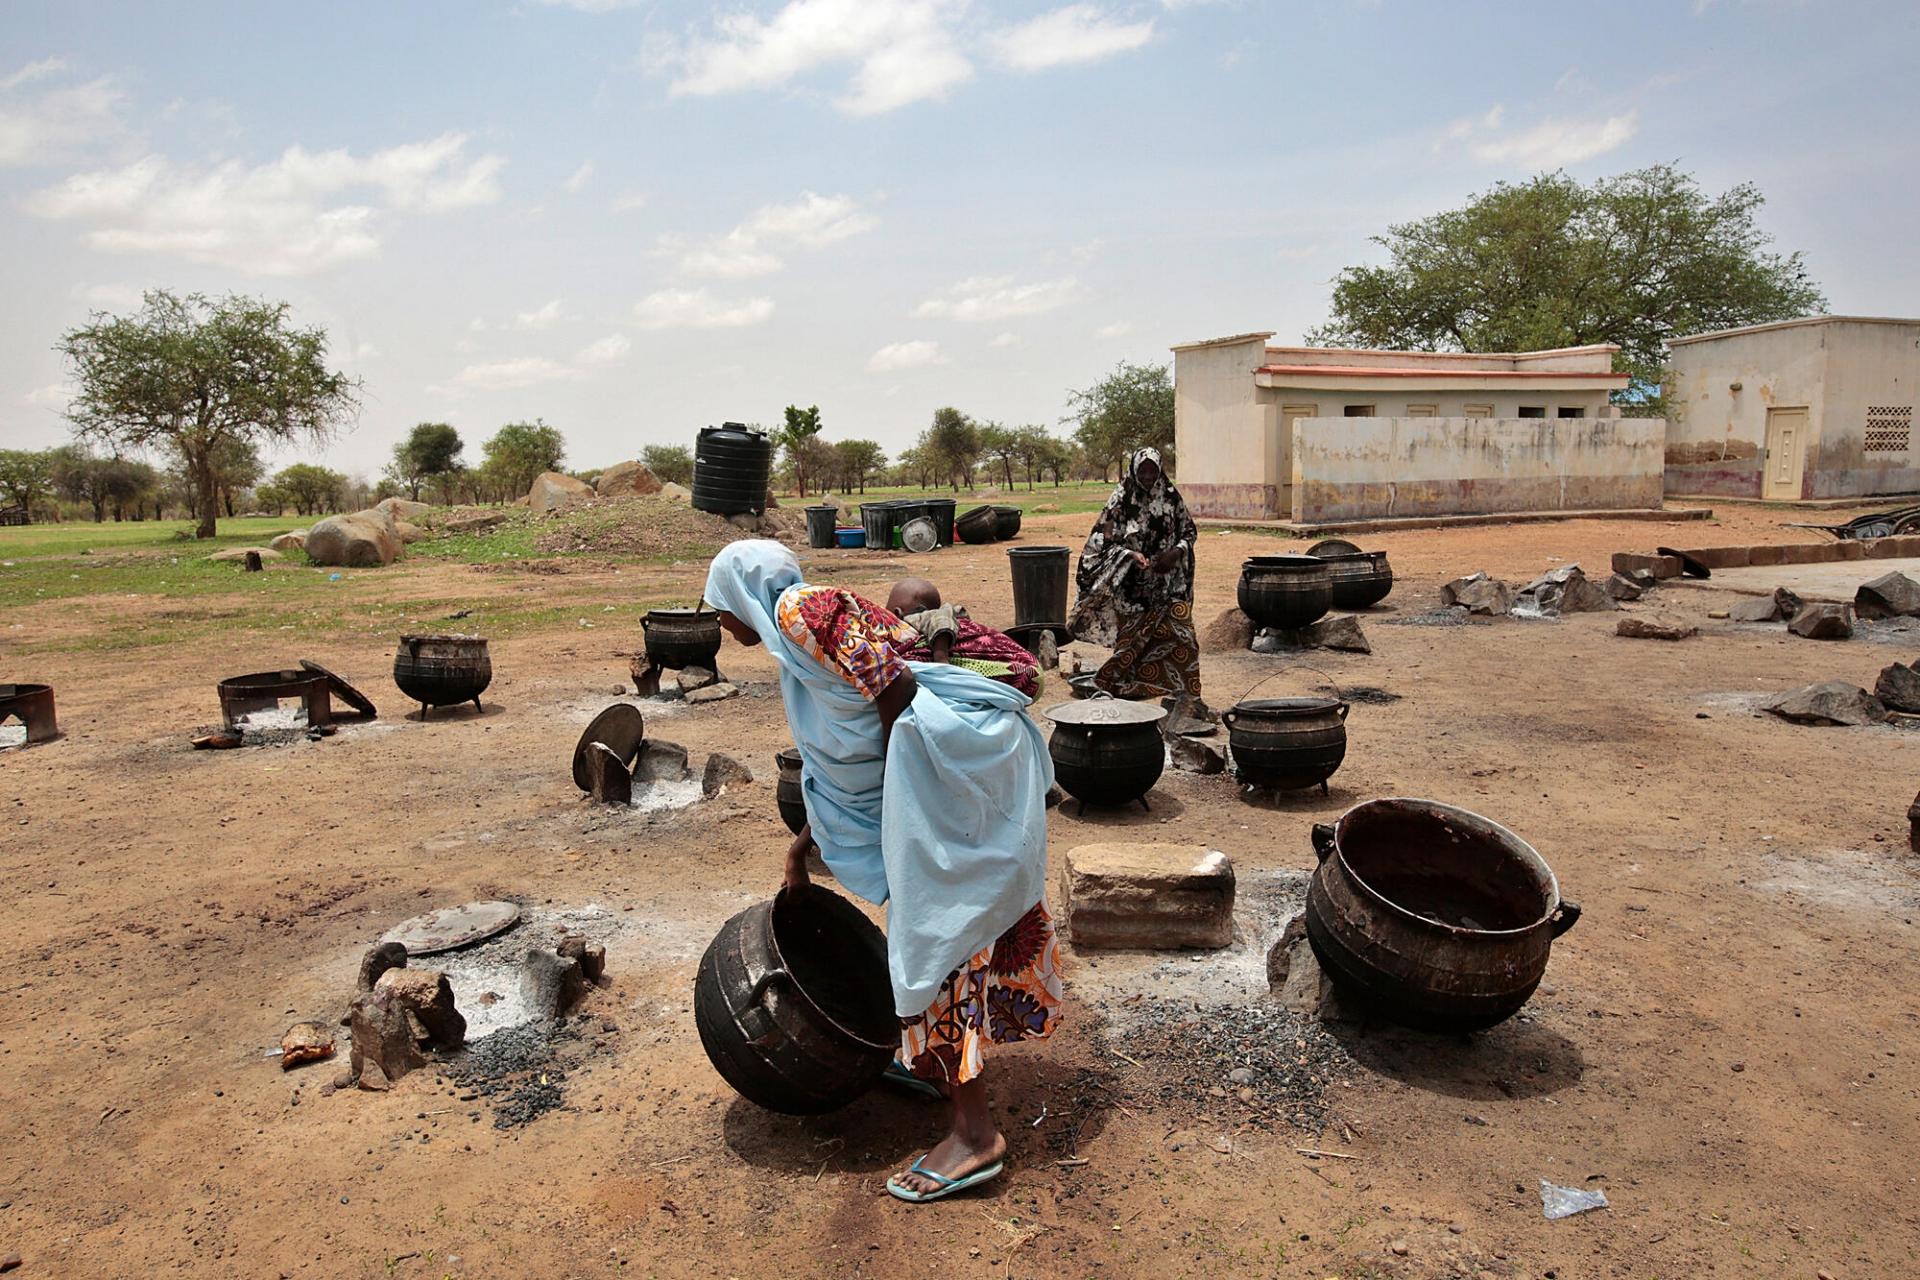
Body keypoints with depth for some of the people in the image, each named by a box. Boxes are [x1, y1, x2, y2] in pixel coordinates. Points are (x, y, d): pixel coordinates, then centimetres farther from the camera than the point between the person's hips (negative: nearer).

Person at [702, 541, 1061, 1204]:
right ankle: (934, 1060, 38)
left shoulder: (803, 608, -8)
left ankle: (974, 1134, -1)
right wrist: (803, 845, 30)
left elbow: (895, 685, -18)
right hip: (937, 768, 10)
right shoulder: (796, 656, 23)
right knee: (924, 918, 21)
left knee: (936, 930, -7)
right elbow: (835, 766, 28)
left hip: (953, 752, -10)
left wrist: (897, 796, -10)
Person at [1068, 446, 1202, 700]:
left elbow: (1190, 532, 11)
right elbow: (1104, 540, -7)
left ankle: (1184, 693, 12)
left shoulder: (1171, 498, 3)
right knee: (1132, 638, 5)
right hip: (1132, 586, -2)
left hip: (1167, 584, 3)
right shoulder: (1122, 500, -6)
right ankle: (1126, 688, 19)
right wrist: (1131, 555, -22)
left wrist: (1176, 551, -9)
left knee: (1179, 636, 0)